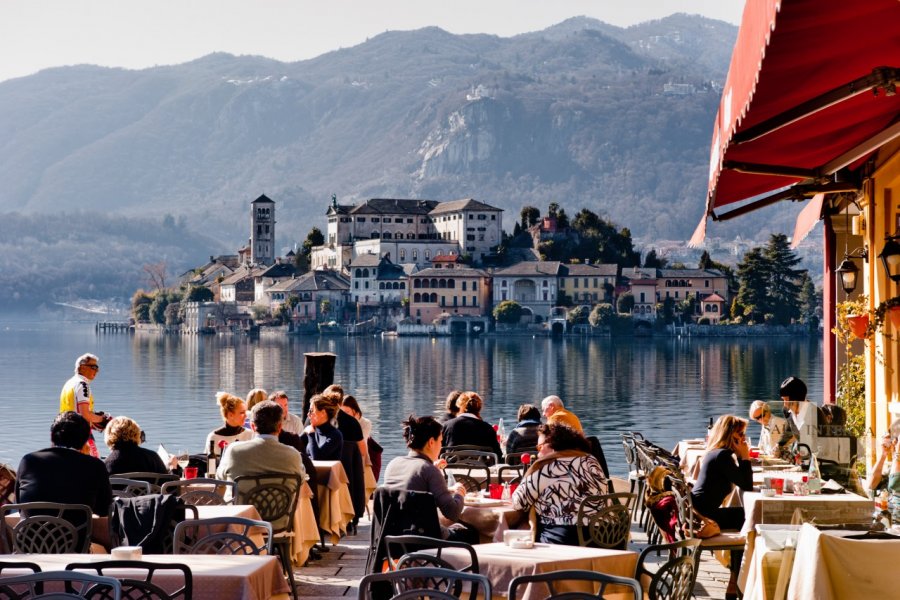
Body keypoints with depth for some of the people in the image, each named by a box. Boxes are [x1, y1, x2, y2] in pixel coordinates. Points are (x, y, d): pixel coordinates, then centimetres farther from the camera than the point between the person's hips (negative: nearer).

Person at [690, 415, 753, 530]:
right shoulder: (723, 455, -15)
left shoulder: (715, 453, 16)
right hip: (704, 516, -11)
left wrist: (741, 456, 7)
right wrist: (745, 457, -8)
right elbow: (747, 486, -14)